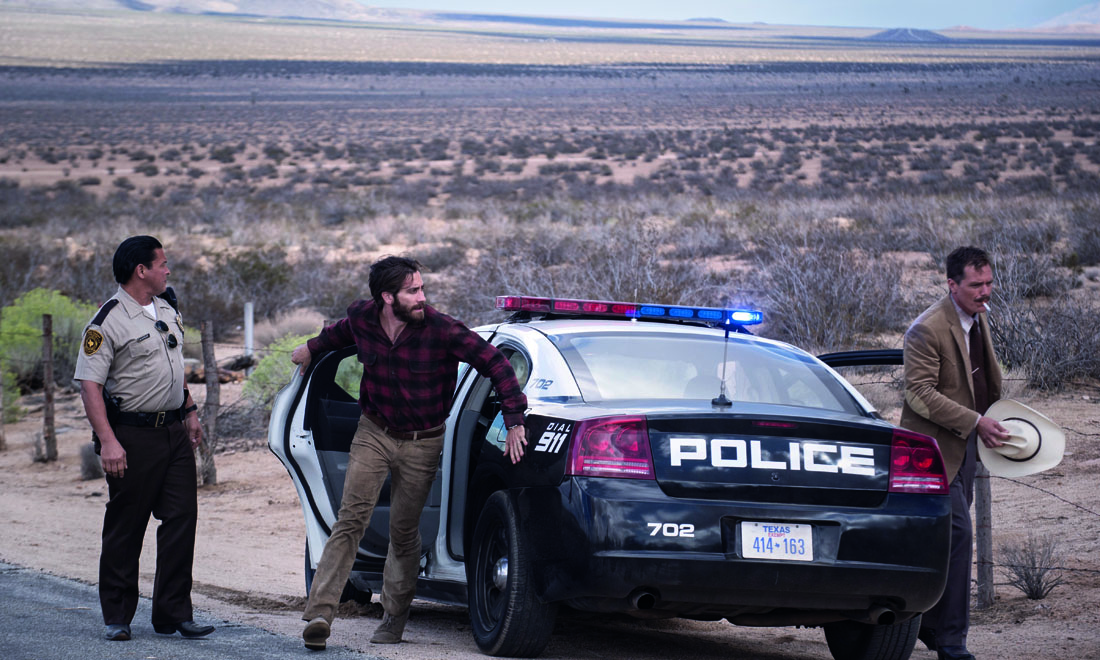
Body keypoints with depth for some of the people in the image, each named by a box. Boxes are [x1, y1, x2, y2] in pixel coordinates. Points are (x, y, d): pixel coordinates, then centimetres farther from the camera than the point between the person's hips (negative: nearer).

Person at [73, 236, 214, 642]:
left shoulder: (167, 311, 13)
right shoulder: (108, 322, -12)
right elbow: (89, 384, -16)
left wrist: (190, 412, 21)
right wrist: (108, 441, -23)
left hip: (174, 431, 7)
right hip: (133, 435, -7)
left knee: (182, 520, 1)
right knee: (124, 529, 1)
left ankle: (173, 614, 6)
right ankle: (117, 618, 10)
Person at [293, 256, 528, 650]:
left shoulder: (441, 330, -21)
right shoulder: (362, 318, -8)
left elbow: (494, 362, -16)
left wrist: (515, 420, -19)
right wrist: (313, 348, 30)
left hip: (421, 444, -2)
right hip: (373, 434, 2)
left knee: (404, 532, 5)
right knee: (351, 519, -12)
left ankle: (394, 618, 23)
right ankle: (320, 613, -20)